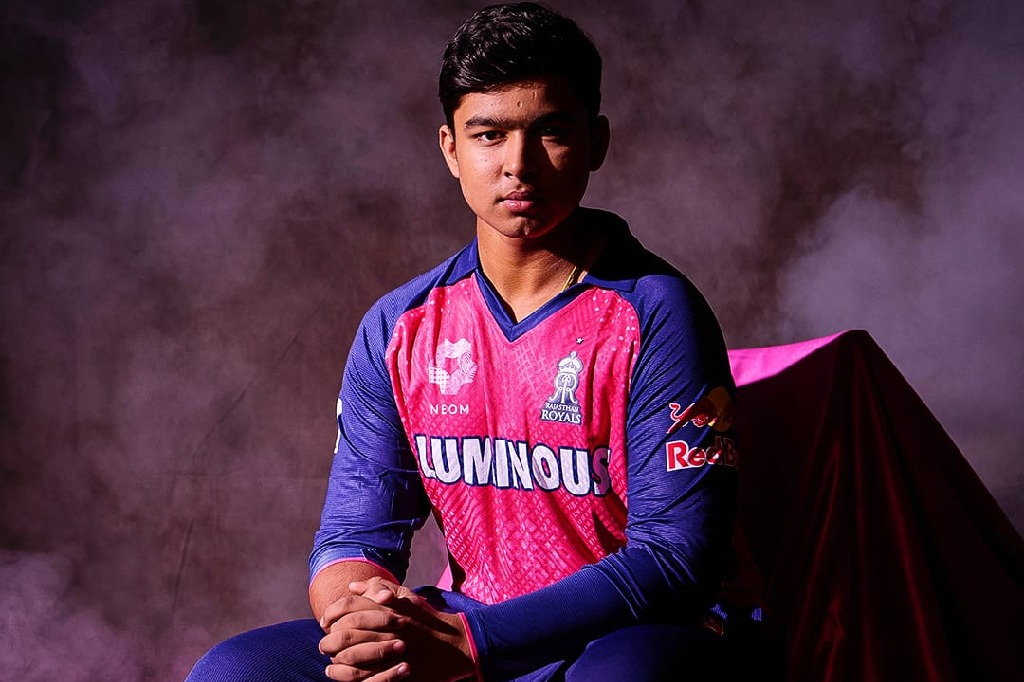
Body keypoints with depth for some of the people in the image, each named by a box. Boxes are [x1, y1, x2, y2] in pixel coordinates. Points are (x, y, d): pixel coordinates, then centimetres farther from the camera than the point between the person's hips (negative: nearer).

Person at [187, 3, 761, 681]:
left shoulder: (655, 313, -10)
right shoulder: (397, 329, 5)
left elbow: (677, 556, -15)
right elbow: (352, 537, 6)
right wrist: (365, 621, -21)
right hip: (465, 627, 4)